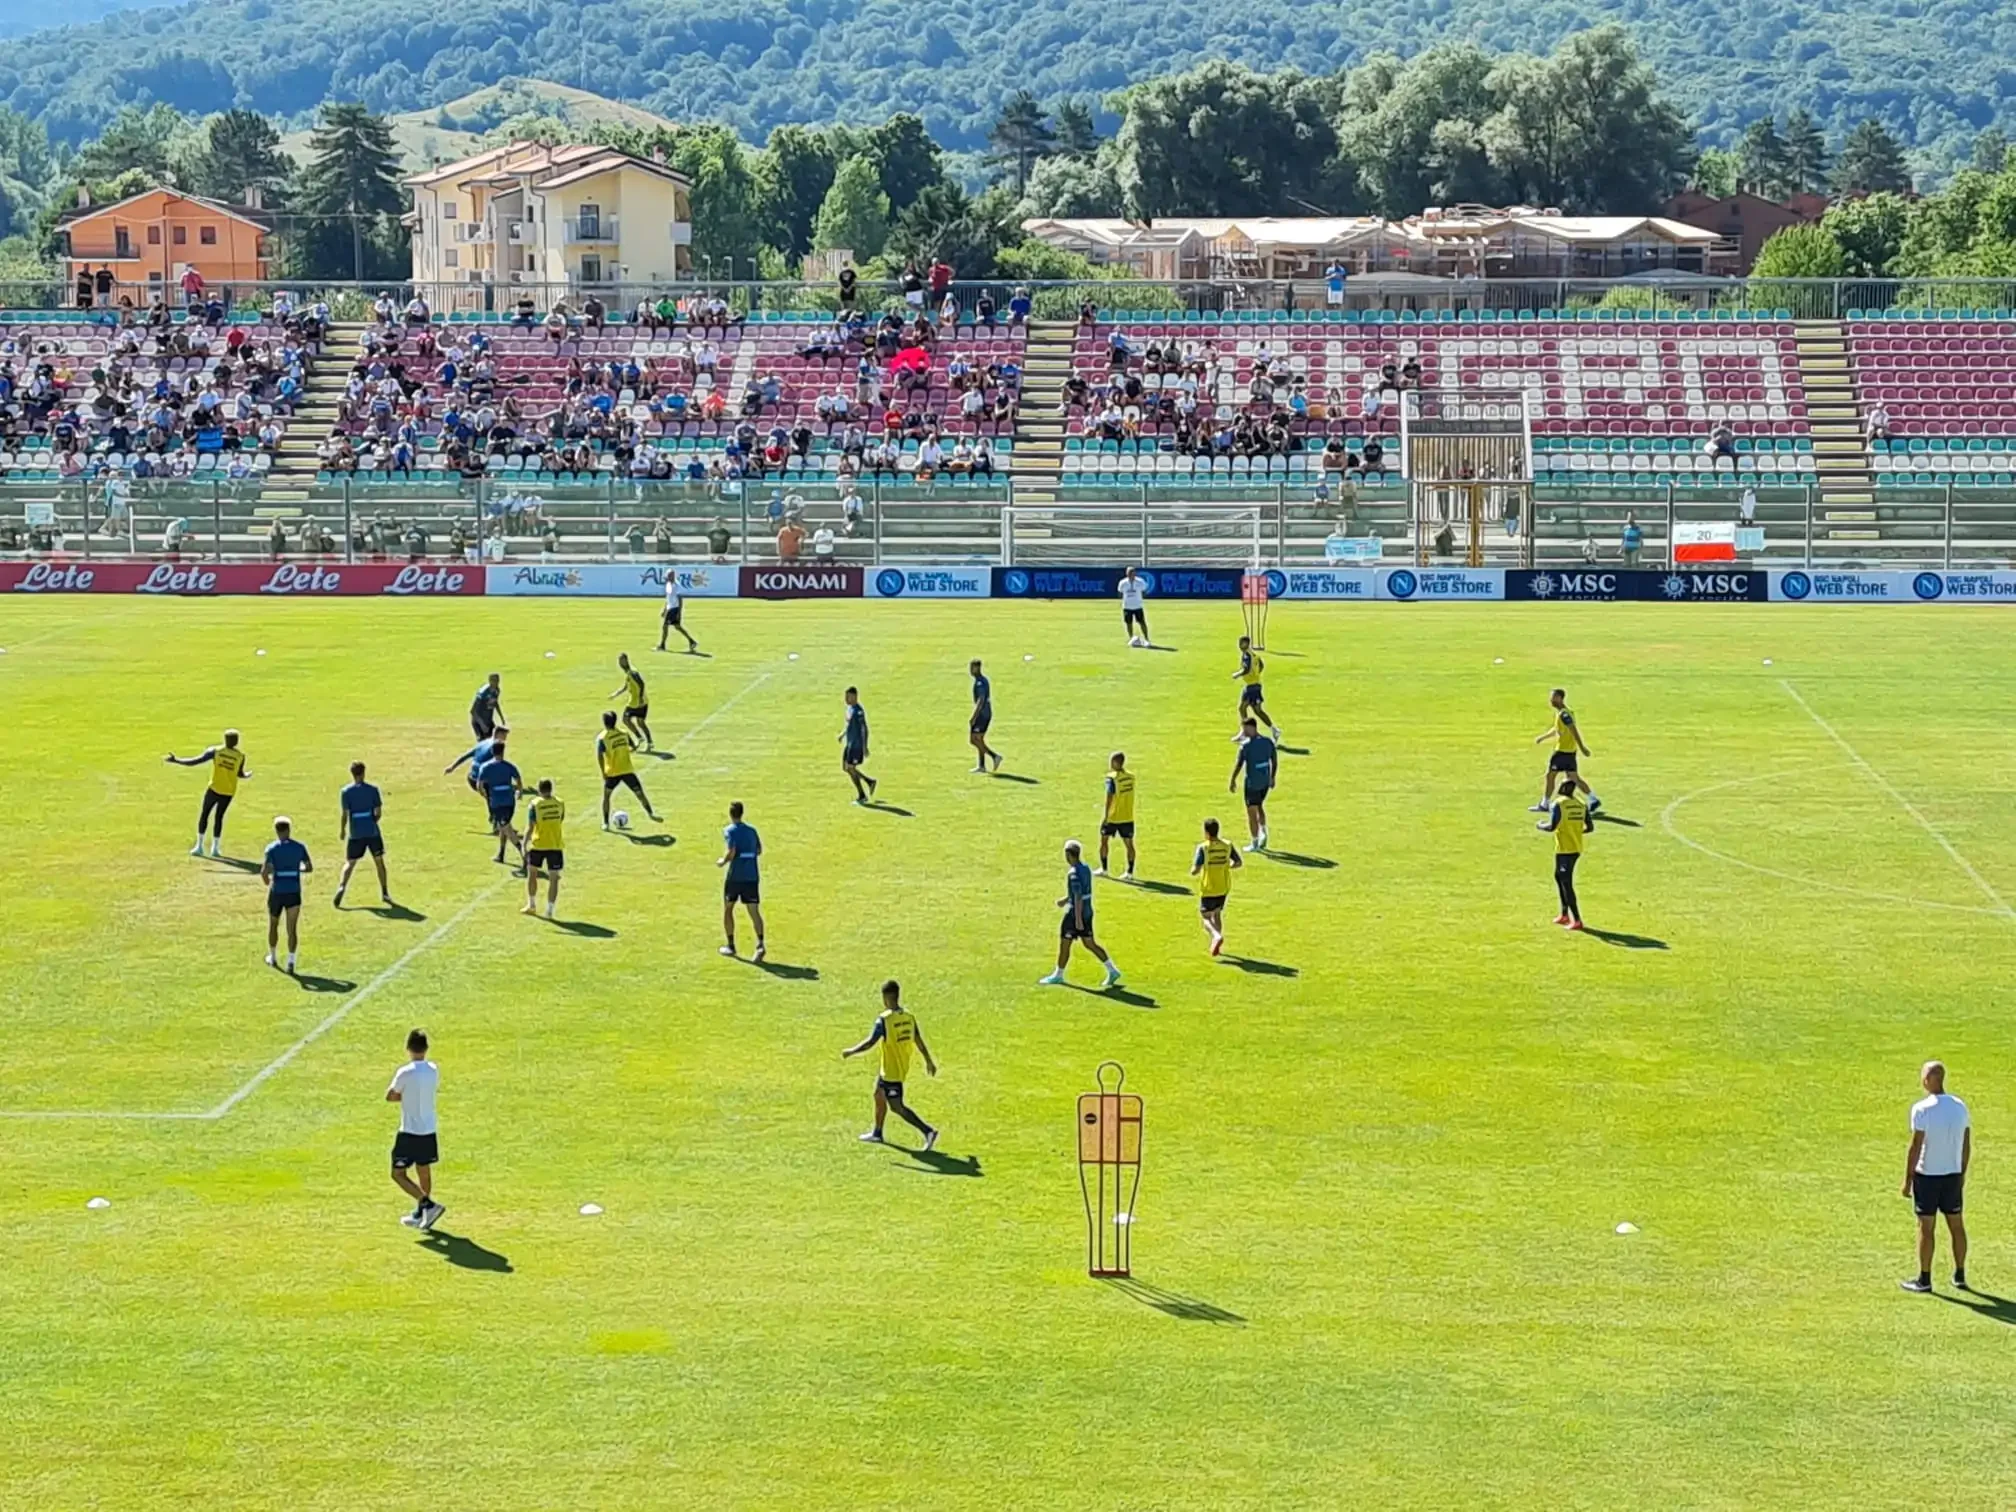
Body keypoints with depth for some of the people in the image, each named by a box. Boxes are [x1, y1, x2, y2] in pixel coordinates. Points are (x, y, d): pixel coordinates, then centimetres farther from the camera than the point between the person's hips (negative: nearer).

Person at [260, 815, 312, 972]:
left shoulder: (272, 848, -10)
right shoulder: (299, 847, -3)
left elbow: (264, 872, -17)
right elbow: (309, 868, 5)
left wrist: (267, 883, 3)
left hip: (276, 892, -1)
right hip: (294, 893, 1)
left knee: (273, 925, 21)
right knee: (292, 929, 2)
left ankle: (272, 957, 36)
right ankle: (291, 962, -10)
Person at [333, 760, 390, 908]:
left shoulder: (346, 792, -6)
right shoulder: (372, 790, -4)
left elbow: (345, 814, -8)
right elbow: (378, 813, -4)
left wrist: (342, 830, 5)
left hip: (355, 833, 0)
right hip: (372, 832, 0)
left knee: (350, 863, 8)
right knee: (379, 861, 14)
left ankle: (341, 888, -15)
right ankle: (385, 893, 18)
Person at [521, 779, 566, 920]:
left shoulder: (535, 805, -12)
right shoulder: (560, 804, -3)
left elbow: (530, 828, -15)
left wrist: (524, 844, -12)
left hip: (538, 845, -1)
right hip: (556, 845, 1)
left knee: (532, 872, 20)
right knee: (553, 878, 6)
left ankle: (531, 905, 28)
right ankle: (549, 910, 4)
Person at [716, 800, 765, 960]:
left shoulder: (730, 831, -7)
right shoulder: (751, 830, 10)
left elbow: (731, 852, -18)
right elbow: (759, 850, 12)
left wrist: (723, 861, -1)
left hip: (735, 876, -4)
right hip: (752, 876, 4)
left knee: (727, 909, 15)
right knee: (754, 911, 1)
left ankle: (730, 946, 19)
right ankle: (760, 944, -18)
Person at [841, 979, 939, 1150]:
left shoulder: (884, 1019, -22)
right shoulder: (908, 1016, -1)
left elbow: (870, 1043, -23)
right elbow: (918, 1041, 5)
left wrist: (851, 1052, -9)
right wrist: (929, 1061, 15)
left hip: (891, 1072, -8)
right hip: (902, 1067, 8)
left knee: (897, 1107, -2)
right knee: (879, 1096, 24)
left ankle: (928, 1131, -11)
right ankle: (877, 1133, 37)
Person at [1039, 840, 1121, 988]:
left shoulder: (1074, 874, -22)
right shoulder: (1086, 868, 6)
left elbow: (1078, 898, -25)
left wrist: (1078, 920, -24)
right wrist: (1066, 899, 26)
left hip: (1075, 914, -9)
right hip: (1087, 913, 9)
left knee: (1064, 944, 7)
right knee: (1090, 943, 14)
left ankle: (1058, 976, 20)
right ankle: (1112, 970, 8)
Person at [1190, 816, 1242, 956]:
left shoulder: (1203, 848, -18)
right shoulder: (1227, 845, -4)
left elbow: (1194, 871, -21)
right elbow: (1238, 863, 5)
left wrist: (1193, 868, 2)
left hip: (1208, 889, -4)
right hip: (1224, 888, 4)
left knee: (1206, 917, 8)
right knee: (1217, 914, 22)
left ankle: (1217, 936, -19)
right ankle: (1215, 945, 22)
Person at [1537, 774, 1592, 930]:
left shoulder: (1557, 804, -14)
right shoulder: (1581, 804, 5)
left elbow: (1551, 827, -21)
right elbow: (1590, 827, 6)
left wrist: (1540, 826, 0)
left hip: (1564, 849, -7)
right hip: (1577, 848, 7)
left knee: (1566, 884, -3)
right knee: (1559, 876, 24)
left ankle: (1577, 920, -6)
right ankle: (1565, 915, 27)